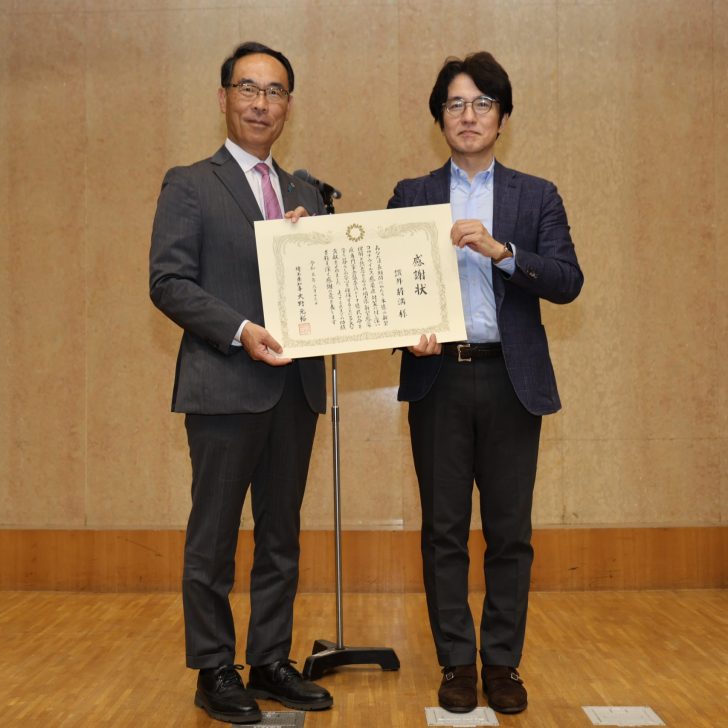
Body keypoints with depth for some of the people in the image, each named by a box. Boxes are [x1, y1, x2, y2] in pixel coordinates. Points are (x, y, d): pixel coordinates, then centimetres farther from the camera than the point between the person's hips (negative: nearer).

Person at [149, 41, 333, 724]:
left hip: (295, 386, 6)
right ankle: (214, 671, 16)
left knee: (280, 534, 12)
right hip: (224, 385, -5)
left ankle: (271, 662, 24)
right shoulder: (189, 184, 1)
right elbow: (168, 282, -8)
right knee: (214, 536, 3)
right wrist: (241, 331, -20)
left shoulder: (305, 194, 17)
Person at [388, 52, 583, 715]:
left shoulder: (537, 197, 7)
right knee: (444, 530, 5)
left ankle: (503, 662, 19)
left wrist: (499, 250, -18)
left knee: (510, 531, 5)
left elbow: (568, 283, -4)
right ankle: (456, 662, 18)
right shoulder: (410, 196, 10)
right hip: (437, 378, 1)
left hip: (511, 380, 0)